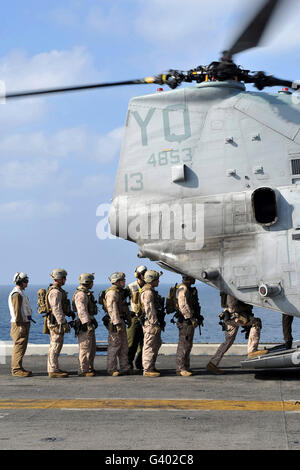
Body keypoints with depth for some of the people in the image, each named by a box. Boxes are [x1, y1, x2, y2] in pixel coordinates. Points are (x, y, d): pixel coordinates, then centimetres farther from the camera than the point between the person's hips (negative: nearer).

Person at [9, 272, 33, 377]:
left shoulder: (20, 293, 18)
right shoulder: (16, 294, -14)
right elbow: (17, 311, -19)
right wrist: (20, 325, -21)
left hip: (24, 323, 10)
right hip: (20, 324, -10)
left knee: (19, 347, 12)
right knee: (20, 346, -9)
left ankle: (17, 368, 17)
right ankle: (16, 369, -8)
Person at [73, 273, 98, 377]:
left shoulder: (87, 293, 18)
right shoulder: (81, 294, -16)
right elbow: (82, 311, -25)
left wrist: (93, 320, 31)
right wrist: (88, 323, -31)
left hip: (89, 322, 10)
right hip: (84, 325, -10)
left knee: (92, 348, 14)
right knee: (85, 348, -8)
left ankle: (90, 368, 22)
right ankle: (83, 371, -6)